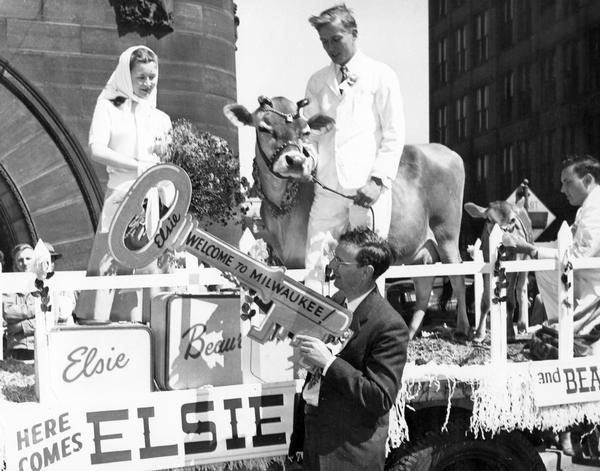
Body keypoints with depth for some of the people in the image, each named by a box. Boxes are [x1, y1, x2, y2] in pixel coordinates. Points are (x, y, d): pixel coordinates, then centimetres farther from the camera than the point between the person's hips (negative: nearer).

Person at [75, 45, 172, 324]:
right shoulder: (109, 107, 3)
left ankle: (136, 321, 10)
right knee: (110, 258, -8)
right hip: (120, 194, -4)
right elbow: (96, 150, -11)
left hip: (152, 201, 4)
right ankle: (94, 321, -3)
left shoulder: (161, 118, 16)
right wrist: (139, 167, -13)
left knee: (148, 263, 3)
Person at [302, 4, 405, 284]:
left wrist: (378, 179, -10)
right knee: (315, 268, -2)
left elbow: (394, 135, 1)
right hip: (328, 188, 3)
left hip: (368, 189, -3)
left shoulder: (381, 76, 5)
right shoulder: (317, 82, 15)